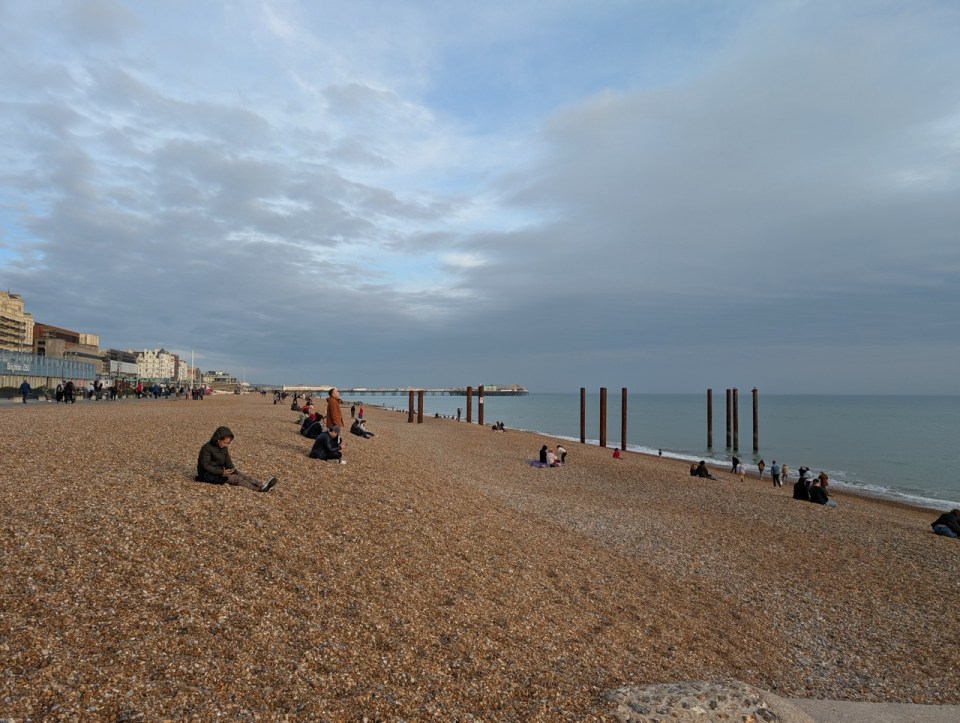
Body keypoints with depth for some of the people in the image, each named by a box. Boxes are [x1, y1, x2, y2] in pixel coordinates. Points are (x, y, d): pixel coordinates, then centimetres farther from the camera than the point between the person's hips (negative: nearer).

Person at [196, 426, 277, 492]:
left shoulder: (224, 448, 8)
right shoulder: (206, 448, -15)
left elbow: (228, 462, 8)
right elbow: (205, 465, -20)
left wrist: (232, 469, -13)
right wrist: (222, 472, -26)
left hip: (220, 471, 7)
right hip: (208, 474, -7)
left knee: (241, 475, -16)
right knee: (236, 478, -25)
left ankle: (262, 485, -35)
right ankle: (259, 489, -40)